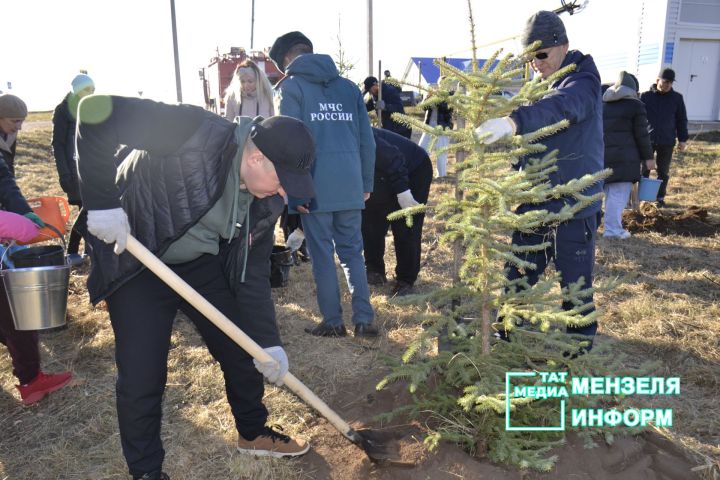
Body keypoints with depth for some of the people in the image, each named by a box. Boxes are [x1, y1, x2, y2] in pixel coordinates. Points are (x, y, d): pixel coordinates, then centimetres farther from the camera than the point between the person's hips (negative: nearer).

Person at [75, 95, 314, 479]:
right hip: (136, 262, -5)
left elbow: (253, 271, -5)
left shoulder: (266, 199, -11)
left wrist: (268, 342, -9)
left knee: (243, 350, 10)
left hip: (202, 263, 6)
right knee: (142, 376, -3)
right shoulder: (195, 133, -31)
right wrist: (102, 202, -33)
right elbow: (96, 112, -33)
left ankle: (253, 433, 35)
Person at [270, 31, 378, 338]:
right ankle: (364, 320, 9)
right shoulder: (348, 86, 16)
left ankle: (332, 322, 11)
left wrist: (293, 192, -7)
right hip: (350, 185, 4)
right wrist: (367, 183, 15)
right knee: (352, 252, 11)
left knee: (322, 255, 5)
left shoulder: (290, 86, 3)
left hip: (315, 186, -4)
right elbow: (367, 139, 12)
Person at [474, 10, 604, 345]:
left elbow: (561, 107, -36)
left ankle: (580, 340, 29)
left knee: (575, 284, 8)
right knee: (518, 278, 15)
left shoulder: (584, 80, -12)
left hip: (574, 206, -6)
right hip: (532, 205, 6)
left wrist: (513, 121, -52)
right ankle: (509, 332, 34)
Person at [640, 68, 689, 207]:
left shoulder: (677, 98, 5)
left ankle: (660, 197, 18)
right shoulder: (646, 96, 0)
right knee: (644, 170, 5)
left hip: (667, 141, 2)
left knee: (663, 172, 8)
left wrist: (683, 139, 5)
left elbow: (682, 120, 9)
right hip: (647, 140, -1)